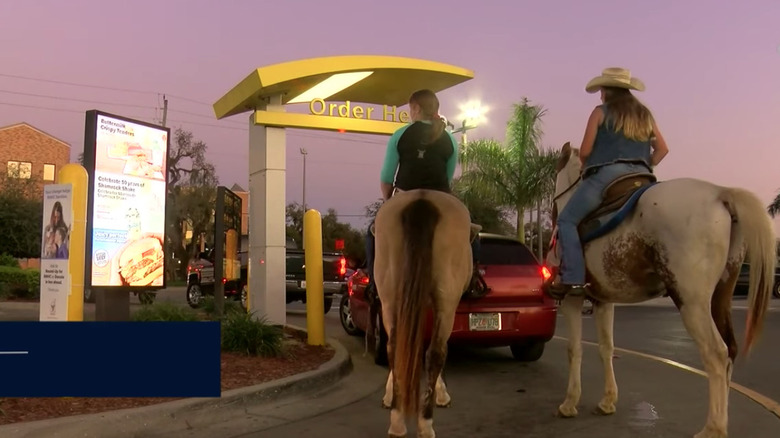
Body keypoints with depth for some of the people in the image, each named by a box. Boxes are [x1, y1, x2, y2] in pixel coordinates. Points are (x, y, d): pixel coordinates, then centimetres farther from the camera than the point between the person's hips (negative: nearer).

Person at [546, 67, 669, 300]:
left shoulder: (601, 112, 4)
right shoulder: (644, 114, 20)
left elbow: (585, 151, -1)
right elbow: (662, 149, 17)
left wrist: (587, 166, 18)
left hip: (606, 174, -6)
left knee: (567, 220, -1)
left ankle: (574, 279, -15)